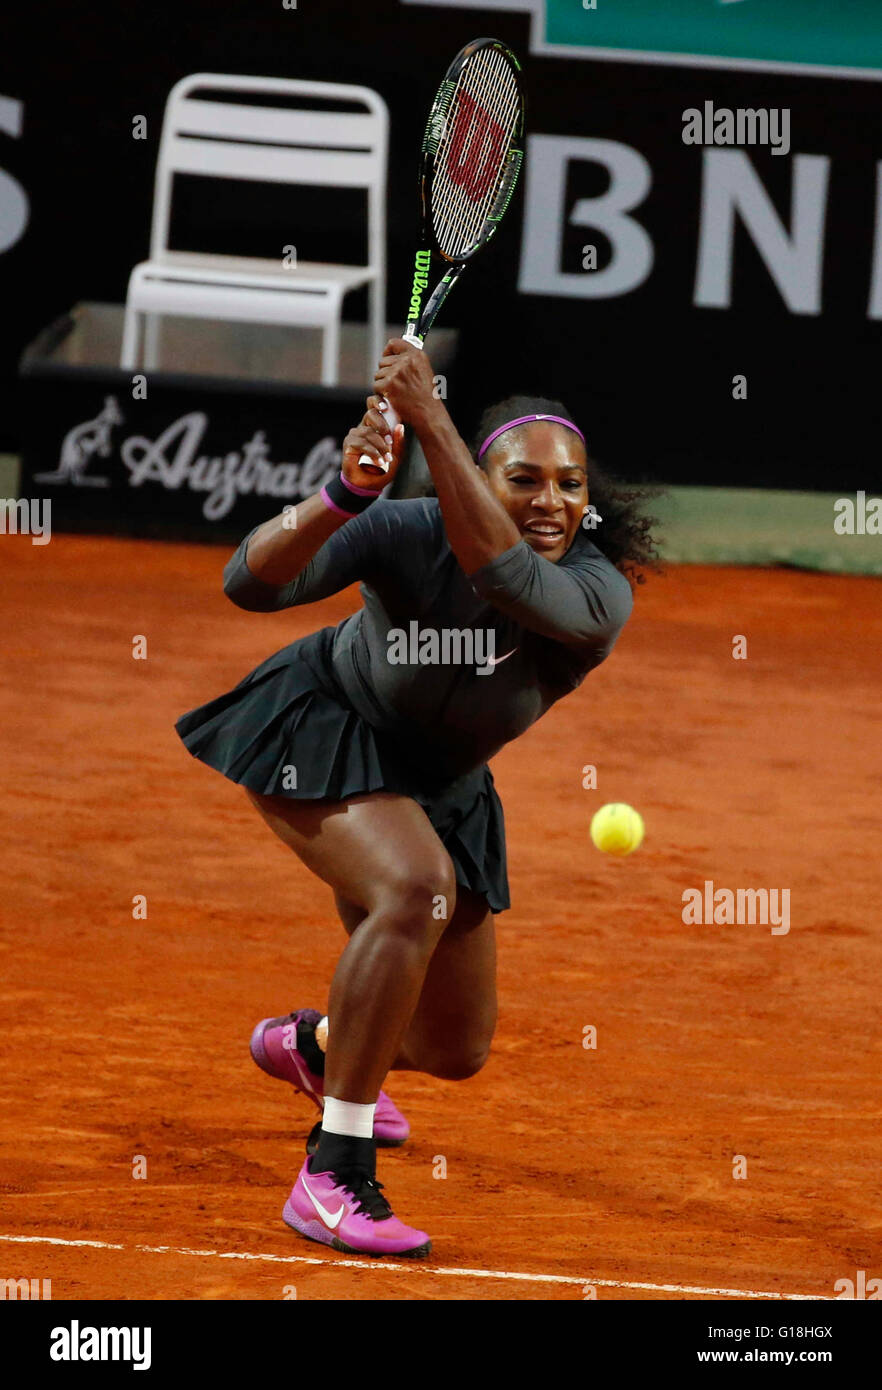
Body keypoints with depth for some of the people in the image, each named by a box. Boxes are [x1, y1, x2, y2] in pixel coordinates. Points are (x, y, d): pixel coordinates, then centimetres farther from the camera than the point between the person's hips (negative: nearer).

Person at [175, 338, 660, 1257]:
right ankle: (333, 1176, -29)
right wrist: (342, 498, -54)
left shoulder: (600, 593, -25)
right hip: (318, 732, -5)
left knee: (455, 1050, 12)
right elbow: (251, 582, -36)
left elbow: (506, 577, -48)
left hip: (439, 790, 5)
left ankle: (309, 1043, 50)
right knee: (416, 888, -36)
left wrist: (430, 420, -57)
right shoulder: (409, 534, -28)